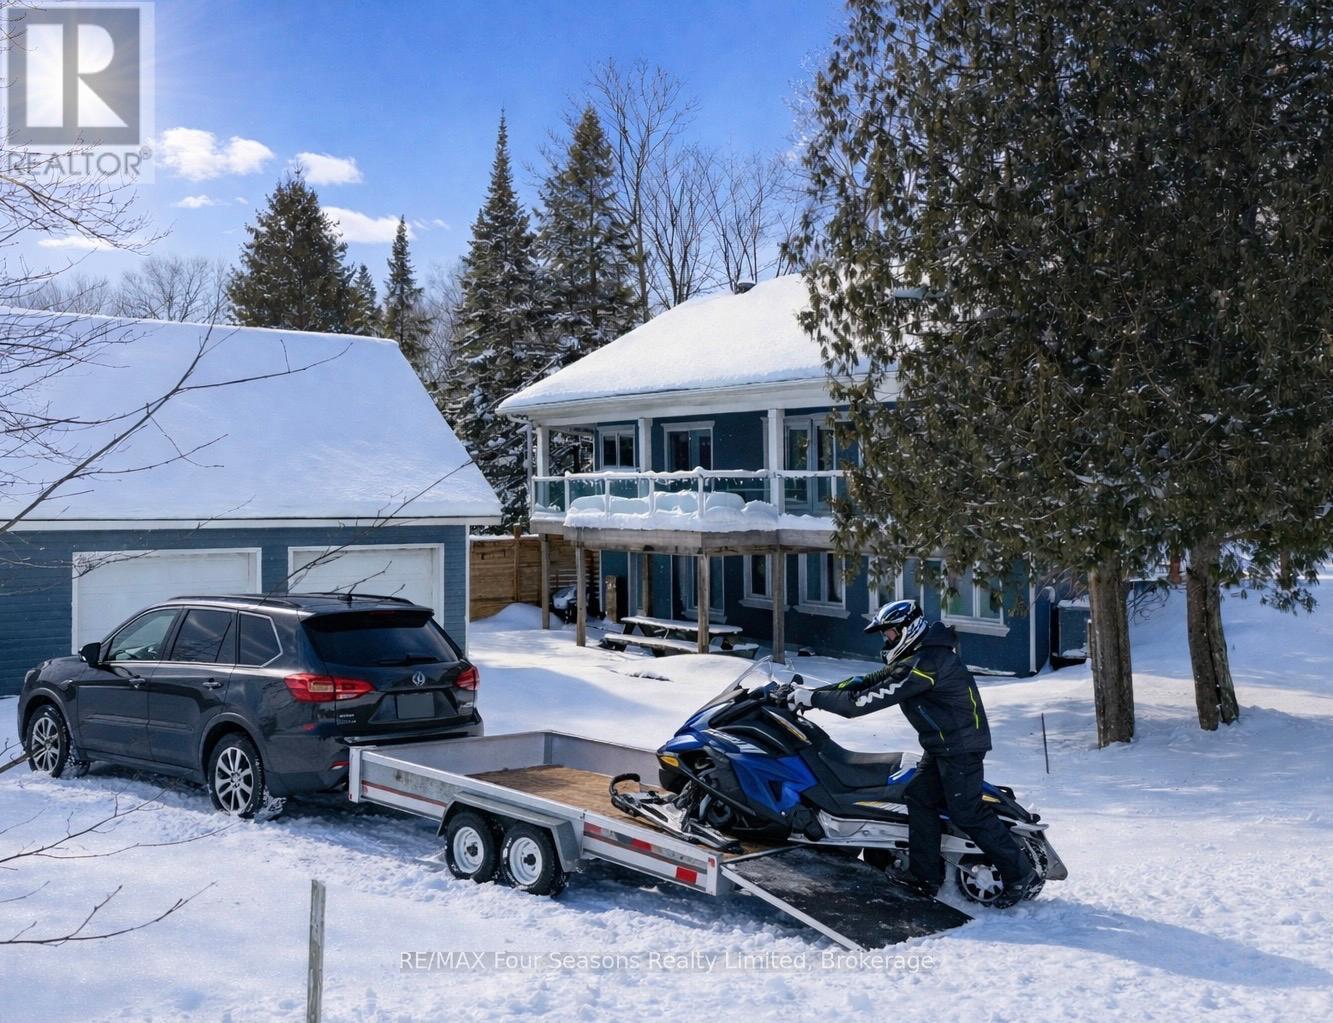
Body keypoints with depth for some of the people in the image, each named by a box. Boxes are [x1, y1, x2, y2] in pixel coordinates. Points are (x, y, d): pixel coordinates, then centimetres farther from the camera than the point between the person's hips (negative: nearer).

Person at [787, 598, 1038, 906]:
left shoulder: (925, 663, -24)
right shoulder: (914, 656, 9)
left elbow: (868, 700, -26)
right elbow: (869, 681, 11)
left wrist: (814, 698, -20)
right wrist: (816, 691, 3)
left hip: (961, 746, -10)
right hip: (941, 745, 10)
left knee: (967, 812, -7)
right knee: (920, 800, 10)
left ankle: (1020, 874, 3)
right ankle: (925, 875, 16)